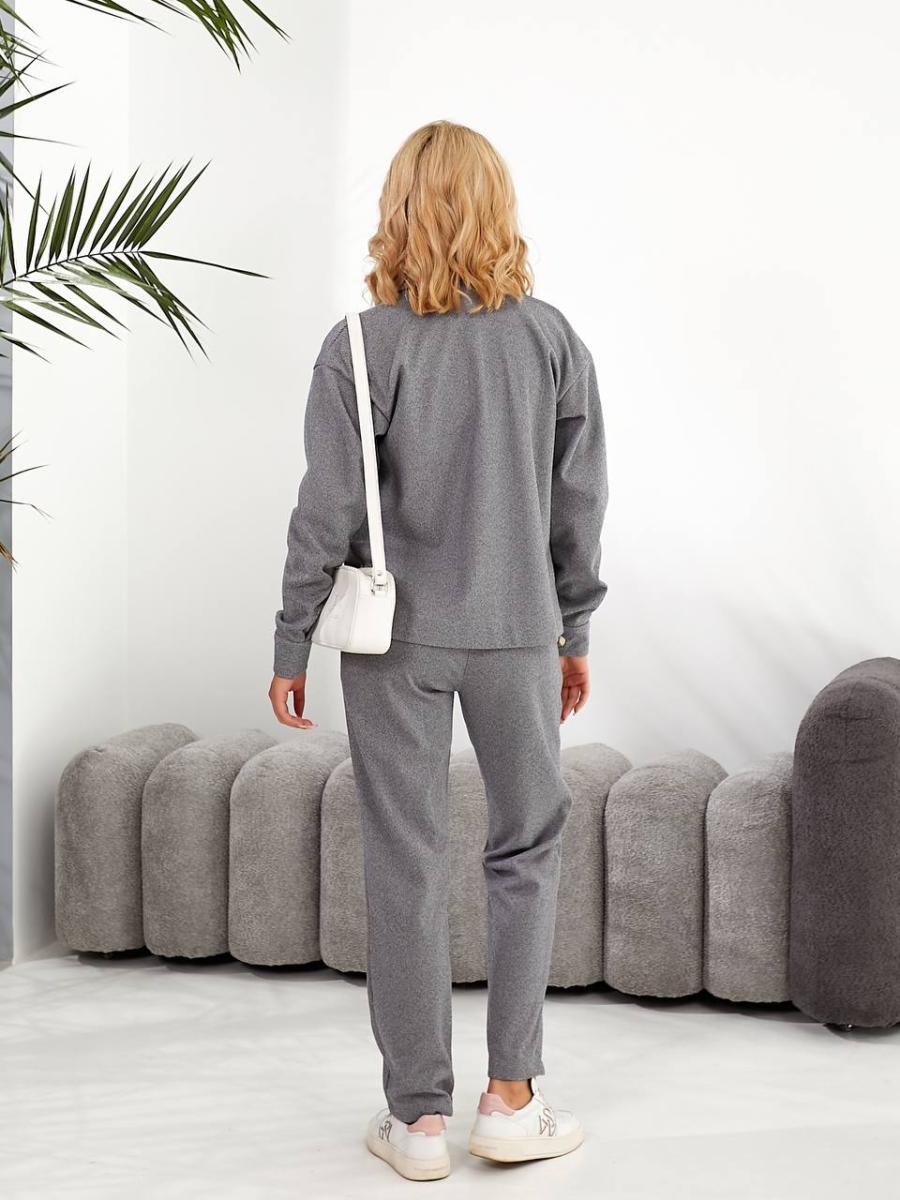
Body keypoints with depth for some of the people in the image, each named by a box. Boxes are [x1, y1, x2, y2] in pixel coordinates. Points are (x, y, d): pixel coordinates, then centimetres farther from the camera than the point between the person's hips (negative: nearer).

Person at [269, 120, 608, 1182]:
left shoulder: (358, 347, -8)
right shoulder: (552, 340, -2)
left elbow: (327, 514, -9)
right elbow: (579, 507, 2)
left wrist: (290, 646, 1)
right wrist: (573, 631, 14)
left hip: (394, 636, -1)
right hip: (515, 634, 1)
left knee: (404, 867, 7)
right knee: (526, 850, 16)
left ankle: (417, 1117, 15)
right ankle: (511, 1097, 15)